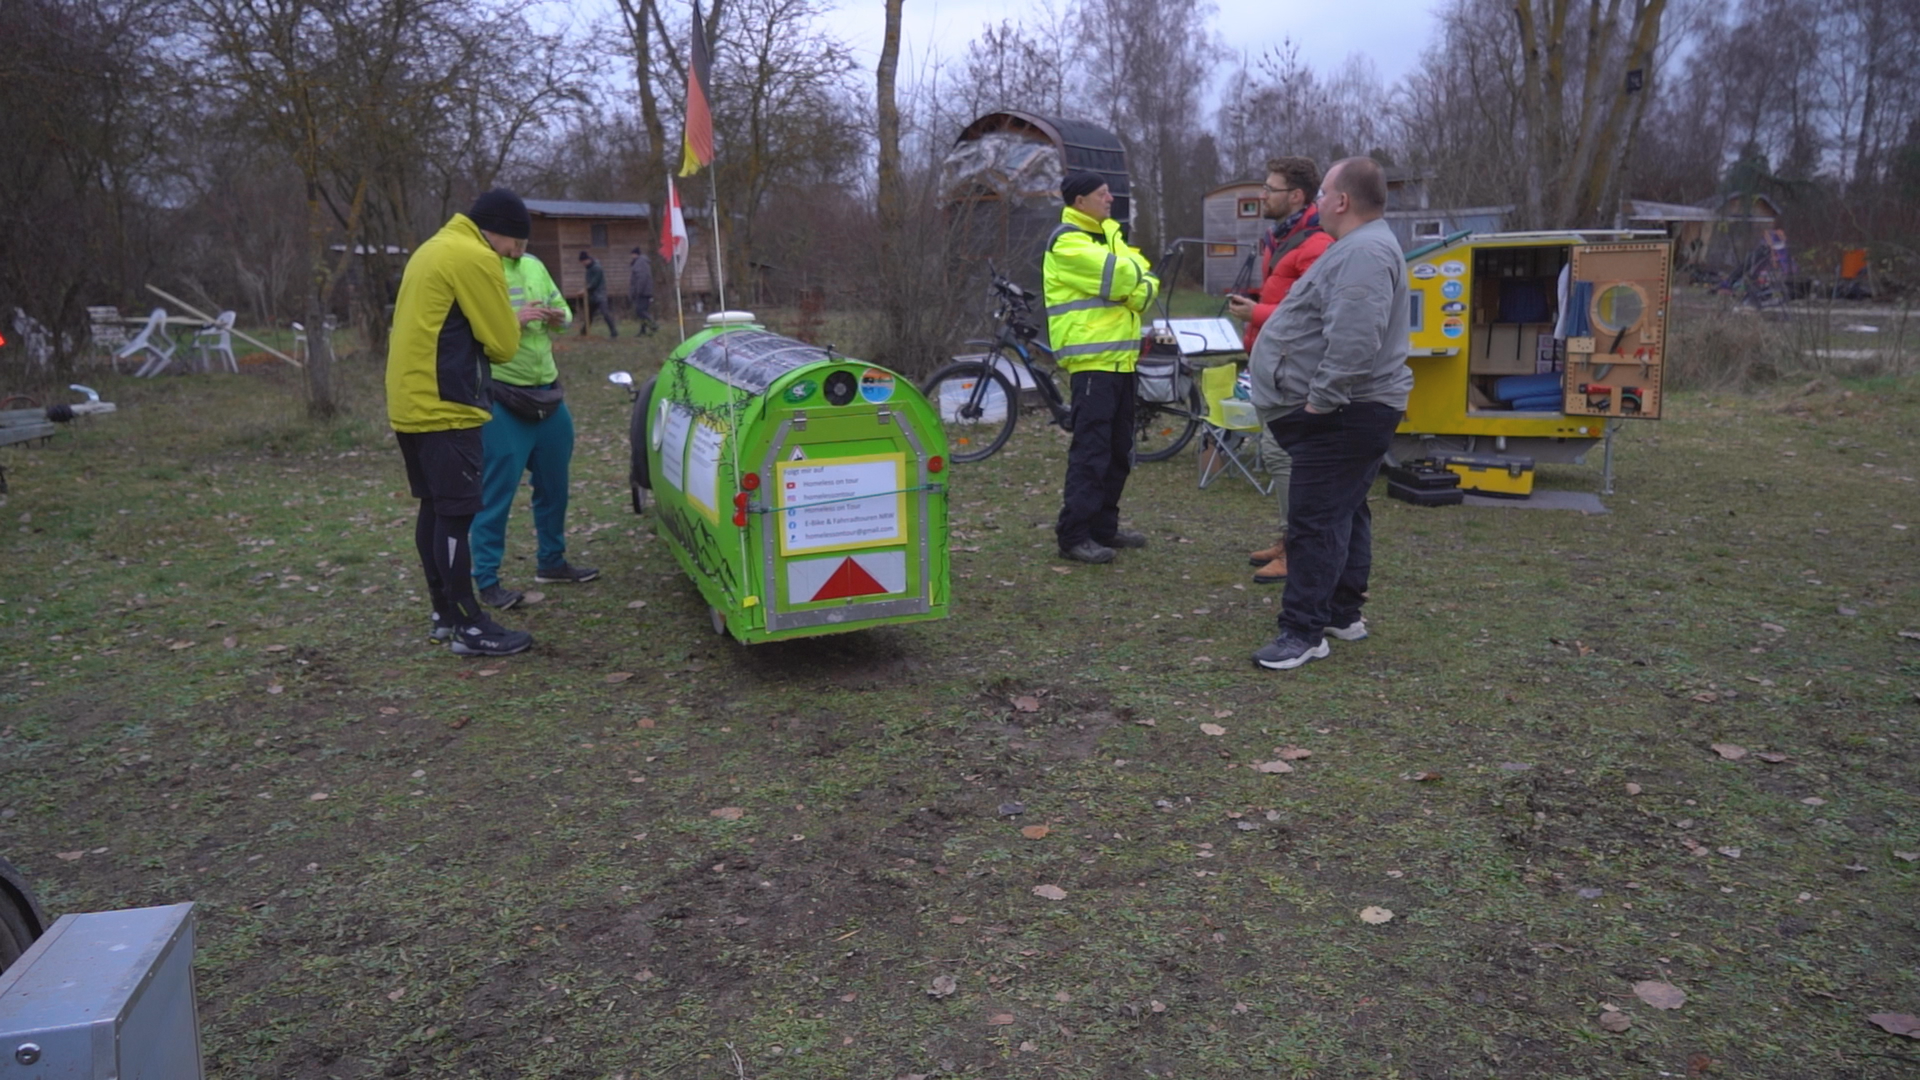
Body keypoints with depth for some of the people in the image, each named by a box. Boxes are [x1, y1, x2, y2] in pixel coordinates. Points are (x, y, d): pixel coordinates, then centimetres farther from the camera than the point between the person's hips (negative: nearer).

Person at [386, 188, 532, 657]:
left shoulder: (434, 248, 19)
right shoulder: (476, 258, -12)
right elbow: (502, 345, -11)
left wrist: (509, 321, 11)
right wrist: (513, 324, 11)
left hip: (410, 404, 10)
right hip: (444, 408, -10)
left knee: (434, 509, 14)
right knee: (456, 515, -6)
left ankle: (444, 613, 22)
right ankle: (470, 628, -2)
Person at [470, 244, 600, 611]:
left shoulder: (534, 266, 10)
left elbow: (561, 306, 21)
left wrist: (558, 317, -1)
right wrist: (513, 320, -27)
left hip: (548, 391, 8)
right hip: (502, 398, -7)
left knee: (555, 483, 16)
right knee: (497, 490, -3)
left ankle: (552, 562, 32)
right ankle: (486, 581, 6)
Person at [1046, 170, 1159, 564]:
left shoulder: (1109, 233, 19)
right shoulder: (1067, 242, -9)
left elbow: (1145, 280, 11)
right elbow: (1120, 276, -20)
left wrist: (1139, 289, -10)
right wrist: (1135, 270, 0)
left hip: (1121, 358, 9)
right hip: (1091, 359, -9)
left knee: (1119, 450, 12)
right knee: (1091, 451, -11)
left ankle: (1103, 526, 21)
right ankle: (1074, 535, -8)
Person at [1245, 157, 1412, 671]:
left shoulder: (1364, 253, -20)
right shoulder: (1360, 247, 17)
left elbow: (1355, 341, -31)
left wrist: (1321, 397, -25)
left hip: (1342, 417, -12)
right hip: (1346, 412, 12)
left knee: (1317, 521, -10)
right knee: (1342, 513, 18)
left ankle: (1304, 630, -5)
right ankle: (1344, 612, 29)